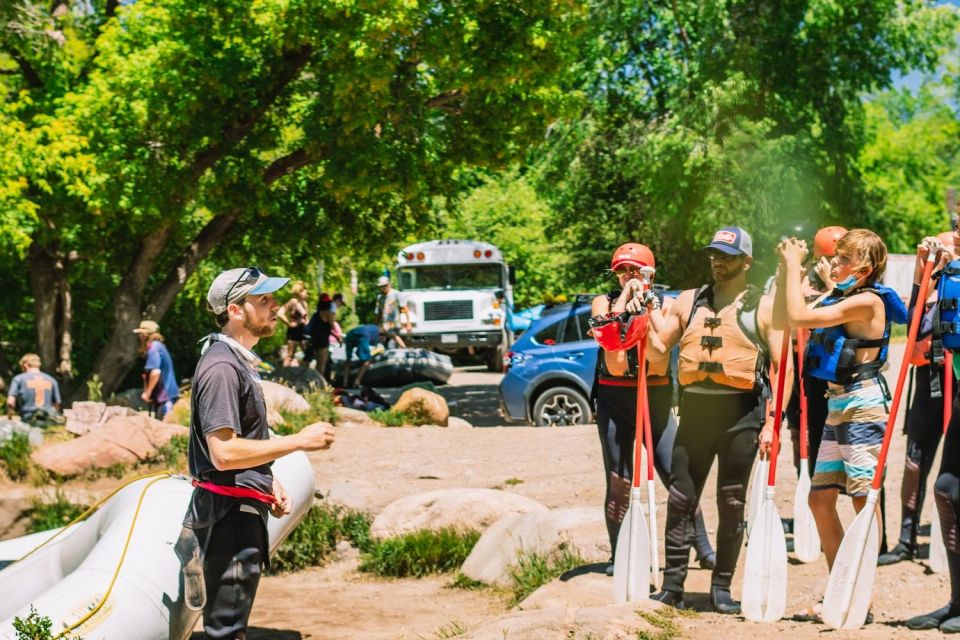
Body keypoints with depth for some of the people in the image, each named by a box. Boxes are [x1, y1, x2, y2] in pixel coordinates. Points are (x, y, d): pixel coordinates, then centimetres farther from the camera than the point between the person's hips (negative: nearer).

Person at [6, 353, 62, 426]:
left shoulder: (18, 378, 5)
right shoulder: (51, 380, 13)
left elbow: (10, 403, -4)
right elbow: (57, 405, 14)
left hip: (28, 420, -2)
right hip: (49, 422, 2)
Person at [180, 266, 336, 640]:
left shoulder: (239, 360, 14)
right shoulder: (222, 367, -19)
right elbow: (224, 453, -26)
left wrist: (268, 483, 16)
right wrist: (299, 441, -22)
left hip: (244, 510, 11)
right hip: (230, 511, -11)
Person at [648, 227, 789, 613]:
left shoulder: (763, 307, 3)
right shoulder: (689, 302, 12)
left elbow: (783, 368, -2)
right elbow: (657, 349, 11)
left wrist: (772, 423, -10)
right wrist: (647, 317, -8)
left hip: (740, 414, -3)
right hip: (695, 410, 3)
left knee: (732, 504, 4)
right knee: (680, 500, 2)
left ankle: (721, 589, 13)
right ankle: (673, 587, 7)